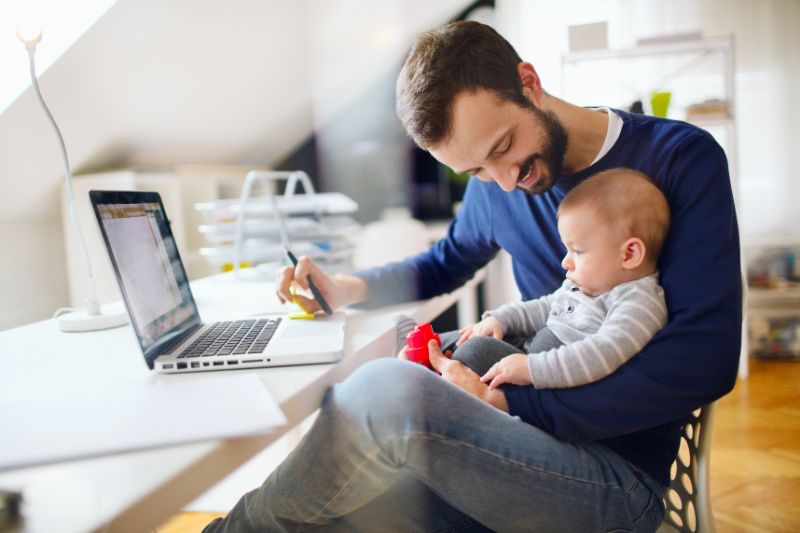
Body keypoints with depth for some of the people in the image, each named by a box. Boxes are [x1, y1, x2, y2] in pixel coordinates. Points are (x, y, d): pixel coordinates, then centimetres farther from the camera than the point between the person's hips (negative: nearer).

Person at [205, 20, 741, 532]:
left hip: (623, 474, -4)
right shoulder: (496, 187, 5)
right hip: (529, 442, 5)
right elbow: (447, 262, 24)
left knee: (389, 389, -27)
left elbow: (703, 360, -18)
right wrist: (347, 288, 5)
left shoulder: (682, 158, -11)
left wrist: (511, 403, -19)